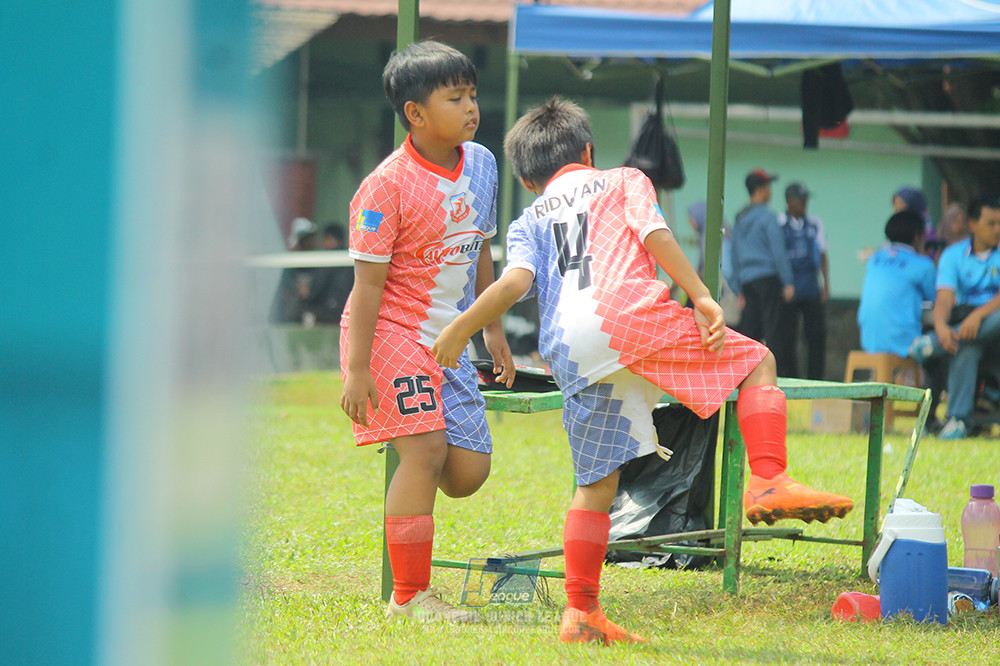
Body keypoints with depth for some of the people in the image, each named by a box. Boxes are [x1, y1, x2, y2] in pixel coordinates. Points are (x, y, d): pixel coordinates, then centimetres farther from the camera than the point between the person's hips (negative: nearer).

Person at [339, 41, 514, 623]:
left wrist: (493, 329, 21)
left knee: (469, 470, 0)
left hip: (449, 339, 7)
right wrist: (358, 368, -17)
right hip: (394, 332, -7)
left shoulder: (481, 164, 5)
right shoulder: (389, 186, -16)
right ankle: (410, 596, -6)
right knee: (427, 450, -15)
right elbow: (369, 283, -15)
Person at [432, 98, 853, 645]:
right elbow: (654, 235, 4)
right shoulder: (622, 181, 24)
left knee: (597, 480, 12)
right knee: (756, 362, 8)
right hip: (626, 310, -4)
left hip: (566, 351, 4)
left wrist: (460, 329, 11)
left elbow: (517, 280, 8)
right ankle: (769, 482, -11)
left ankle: (580, 611, 8)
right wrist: (701, 296, -3)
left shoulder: (528, 221, 29)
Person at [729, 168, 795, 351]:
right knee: (771, 327, -8)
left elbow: (735, 255, 18)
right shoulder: (767, 216, -7)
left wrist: (739, 289, 21)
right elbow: (778, 251, -11)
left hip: (746, 280, 7)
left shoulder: (740, 219, 16)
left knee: (749, 329, 6)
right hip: (767, 276, -7)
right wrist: (788, 282, -9)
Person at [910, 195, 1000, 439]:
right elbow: (944, 299, -5)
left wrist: (979, 314, -29)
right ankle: (958, 419, -32)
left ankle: (930, 344, -38)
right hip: (963, 317, 1)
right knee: (966, 348, -36)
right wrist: (941, 326, -28)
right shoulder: (954, 254, 7)